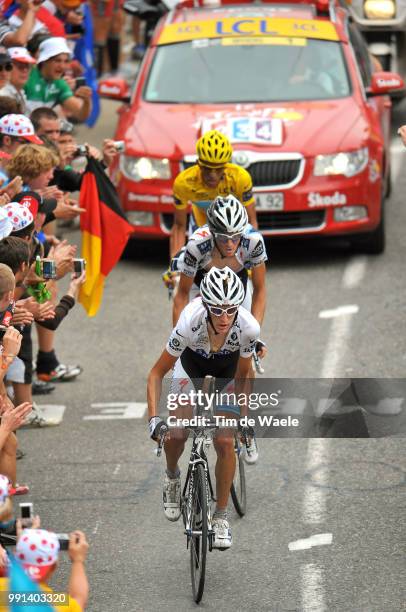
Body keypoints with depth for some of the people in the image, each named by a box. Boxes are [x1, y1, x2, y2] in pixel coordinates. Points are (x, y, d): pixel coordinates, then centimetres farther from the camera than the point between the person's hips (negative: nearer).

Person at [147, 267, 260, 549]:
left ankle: (221, 517, 6)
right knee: (175, 434, -13)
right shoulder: (190, 323, -39)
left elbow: (242, 375, -17)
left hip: (227, 363, 0)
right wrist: (154, 417, -34)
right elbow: (158, 373, -26)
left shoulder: (248, 327, -37)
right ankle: (173, 478, 22)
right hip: (192, 359, 0)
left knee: (225, 441, -11)